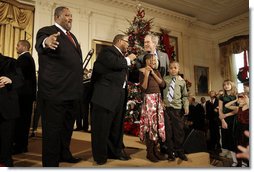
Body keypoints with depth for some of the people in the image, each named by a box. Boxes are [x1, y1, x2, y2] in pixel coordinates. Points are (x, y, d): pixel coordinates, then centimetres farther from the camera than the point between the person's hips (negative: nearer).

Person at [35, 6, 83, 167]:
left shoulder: (72, 36, 19)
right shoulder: (47, 31, -5)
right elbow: (40, 43, -28)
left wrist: (79, 85, 15)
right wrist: (46, 42, -50)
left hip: (73, 92, 9)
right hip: (55, 91, -8)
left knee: (68, 127, 22)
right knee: (52, 128, 4)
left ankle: (64, 154, 41)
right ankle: (51, 162, 20)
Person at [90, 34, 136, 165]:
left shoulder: (121, 56, 21)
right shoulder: (107, 51, -5)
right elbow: (115, 63, -24)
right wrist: (128, 59, -8)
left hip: (119, 96, 9)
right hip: (106, 95, -9)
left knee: (117, 126, 16)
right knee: (102, 126, 1)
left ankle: (115, 151, 30)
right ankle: (100, 155, 15)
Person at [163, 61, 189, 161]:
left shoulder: (181, 81, 8)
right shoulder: (164, 79, 7)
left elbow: (184, 96, 10)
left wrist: (186, 106, -1)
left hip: (177, 108, 0)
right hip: (165, 107, 0)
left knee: (179, 129, 2)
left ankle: (179, 151, 19)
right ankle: (167, 150, 25)